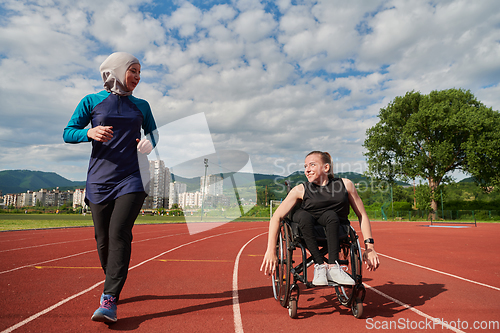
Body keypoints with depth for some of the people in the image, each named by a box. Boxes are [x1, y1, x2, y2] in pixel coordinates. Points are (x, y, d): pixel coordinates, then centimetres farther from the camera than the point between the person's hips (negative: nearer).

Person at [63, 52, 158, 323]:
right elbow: (68, 133, 5)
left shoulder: (141, 106, 13)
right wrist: (90, 132, -16)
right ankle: (111, 284, 30)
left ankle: (109, 301, -11)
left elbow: (153, 134, 21)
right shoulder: (92, 101, 6)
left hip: (132, 178, 0)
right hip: (100, 180, 0)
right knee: (103, 239, 6)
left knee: (119, 234, -13)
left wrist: (149, 143, -3)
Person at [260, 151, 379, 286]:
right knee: (303, 215, -32)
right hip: (307, 231, 0)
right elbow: (276, 218, -13)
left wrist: (369, 246, -4)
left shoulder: (345, 185, 0)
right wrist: (271, 250, -24)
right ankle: (320, 265, -31)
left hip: (337, 231, 1)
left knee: (331, 215, -31)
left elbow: (362, 216, 6)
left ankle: (333, 266, -34)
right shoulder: (300, 190, -5)